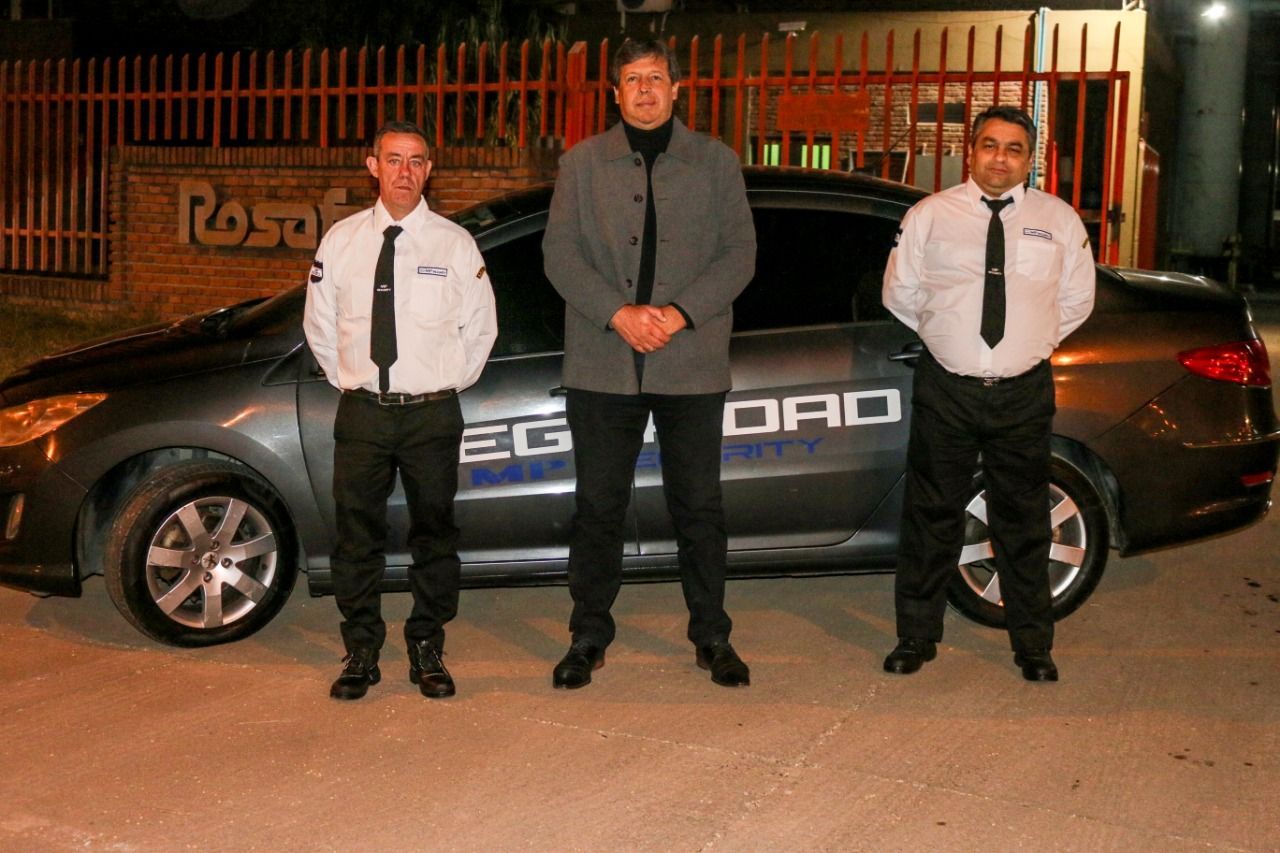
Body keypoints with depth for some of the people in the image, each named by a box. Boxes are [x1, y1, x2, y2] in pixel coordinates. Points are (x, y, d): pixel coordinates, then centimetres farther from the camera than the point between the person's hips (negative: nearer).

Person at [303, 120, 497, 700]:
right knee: (357, 536, 4)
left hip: (432, 413, -1)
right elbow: (319, 325, 15)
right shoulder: (342, 241, 5)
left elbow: (481, 327, 10)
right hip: (362, 412, 1)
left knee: (434, 534, 7)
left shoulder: (454, 244, 1)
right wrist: (346, 379, 10)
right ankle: (361, 655, 19)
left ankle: (427, 653, 20)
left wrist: (451, 381, 6)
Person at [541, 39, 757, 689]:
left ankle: (712, 637, 19)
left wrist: (681, 313, -11)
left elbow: (739, 252, 2)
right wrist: (618, 312, -13)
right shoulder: (581, 164, 9)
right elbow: (560, 252, 1)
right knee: (598, 507, 6)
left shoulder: (716, 162, 9)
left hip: (693, 365, 0)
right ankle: (588, 639, 18)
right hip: (603, 365, 0)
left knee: (699, 507, 6)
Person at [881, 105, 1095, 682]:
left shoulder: (1059, 221, 5)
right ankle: (916, 637, 19)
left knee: (1023, 523, 9)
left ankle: (1032, 645, 22)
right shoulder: (930, 216, 2)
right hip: (945, 390, 0)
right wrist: (944, 334, 10)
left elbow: (1076, 301, 15)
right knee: (931, 517, 6)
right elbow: (899, 293, 10)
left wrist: (1034, 342, 11)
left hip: (1024, 394, 1)